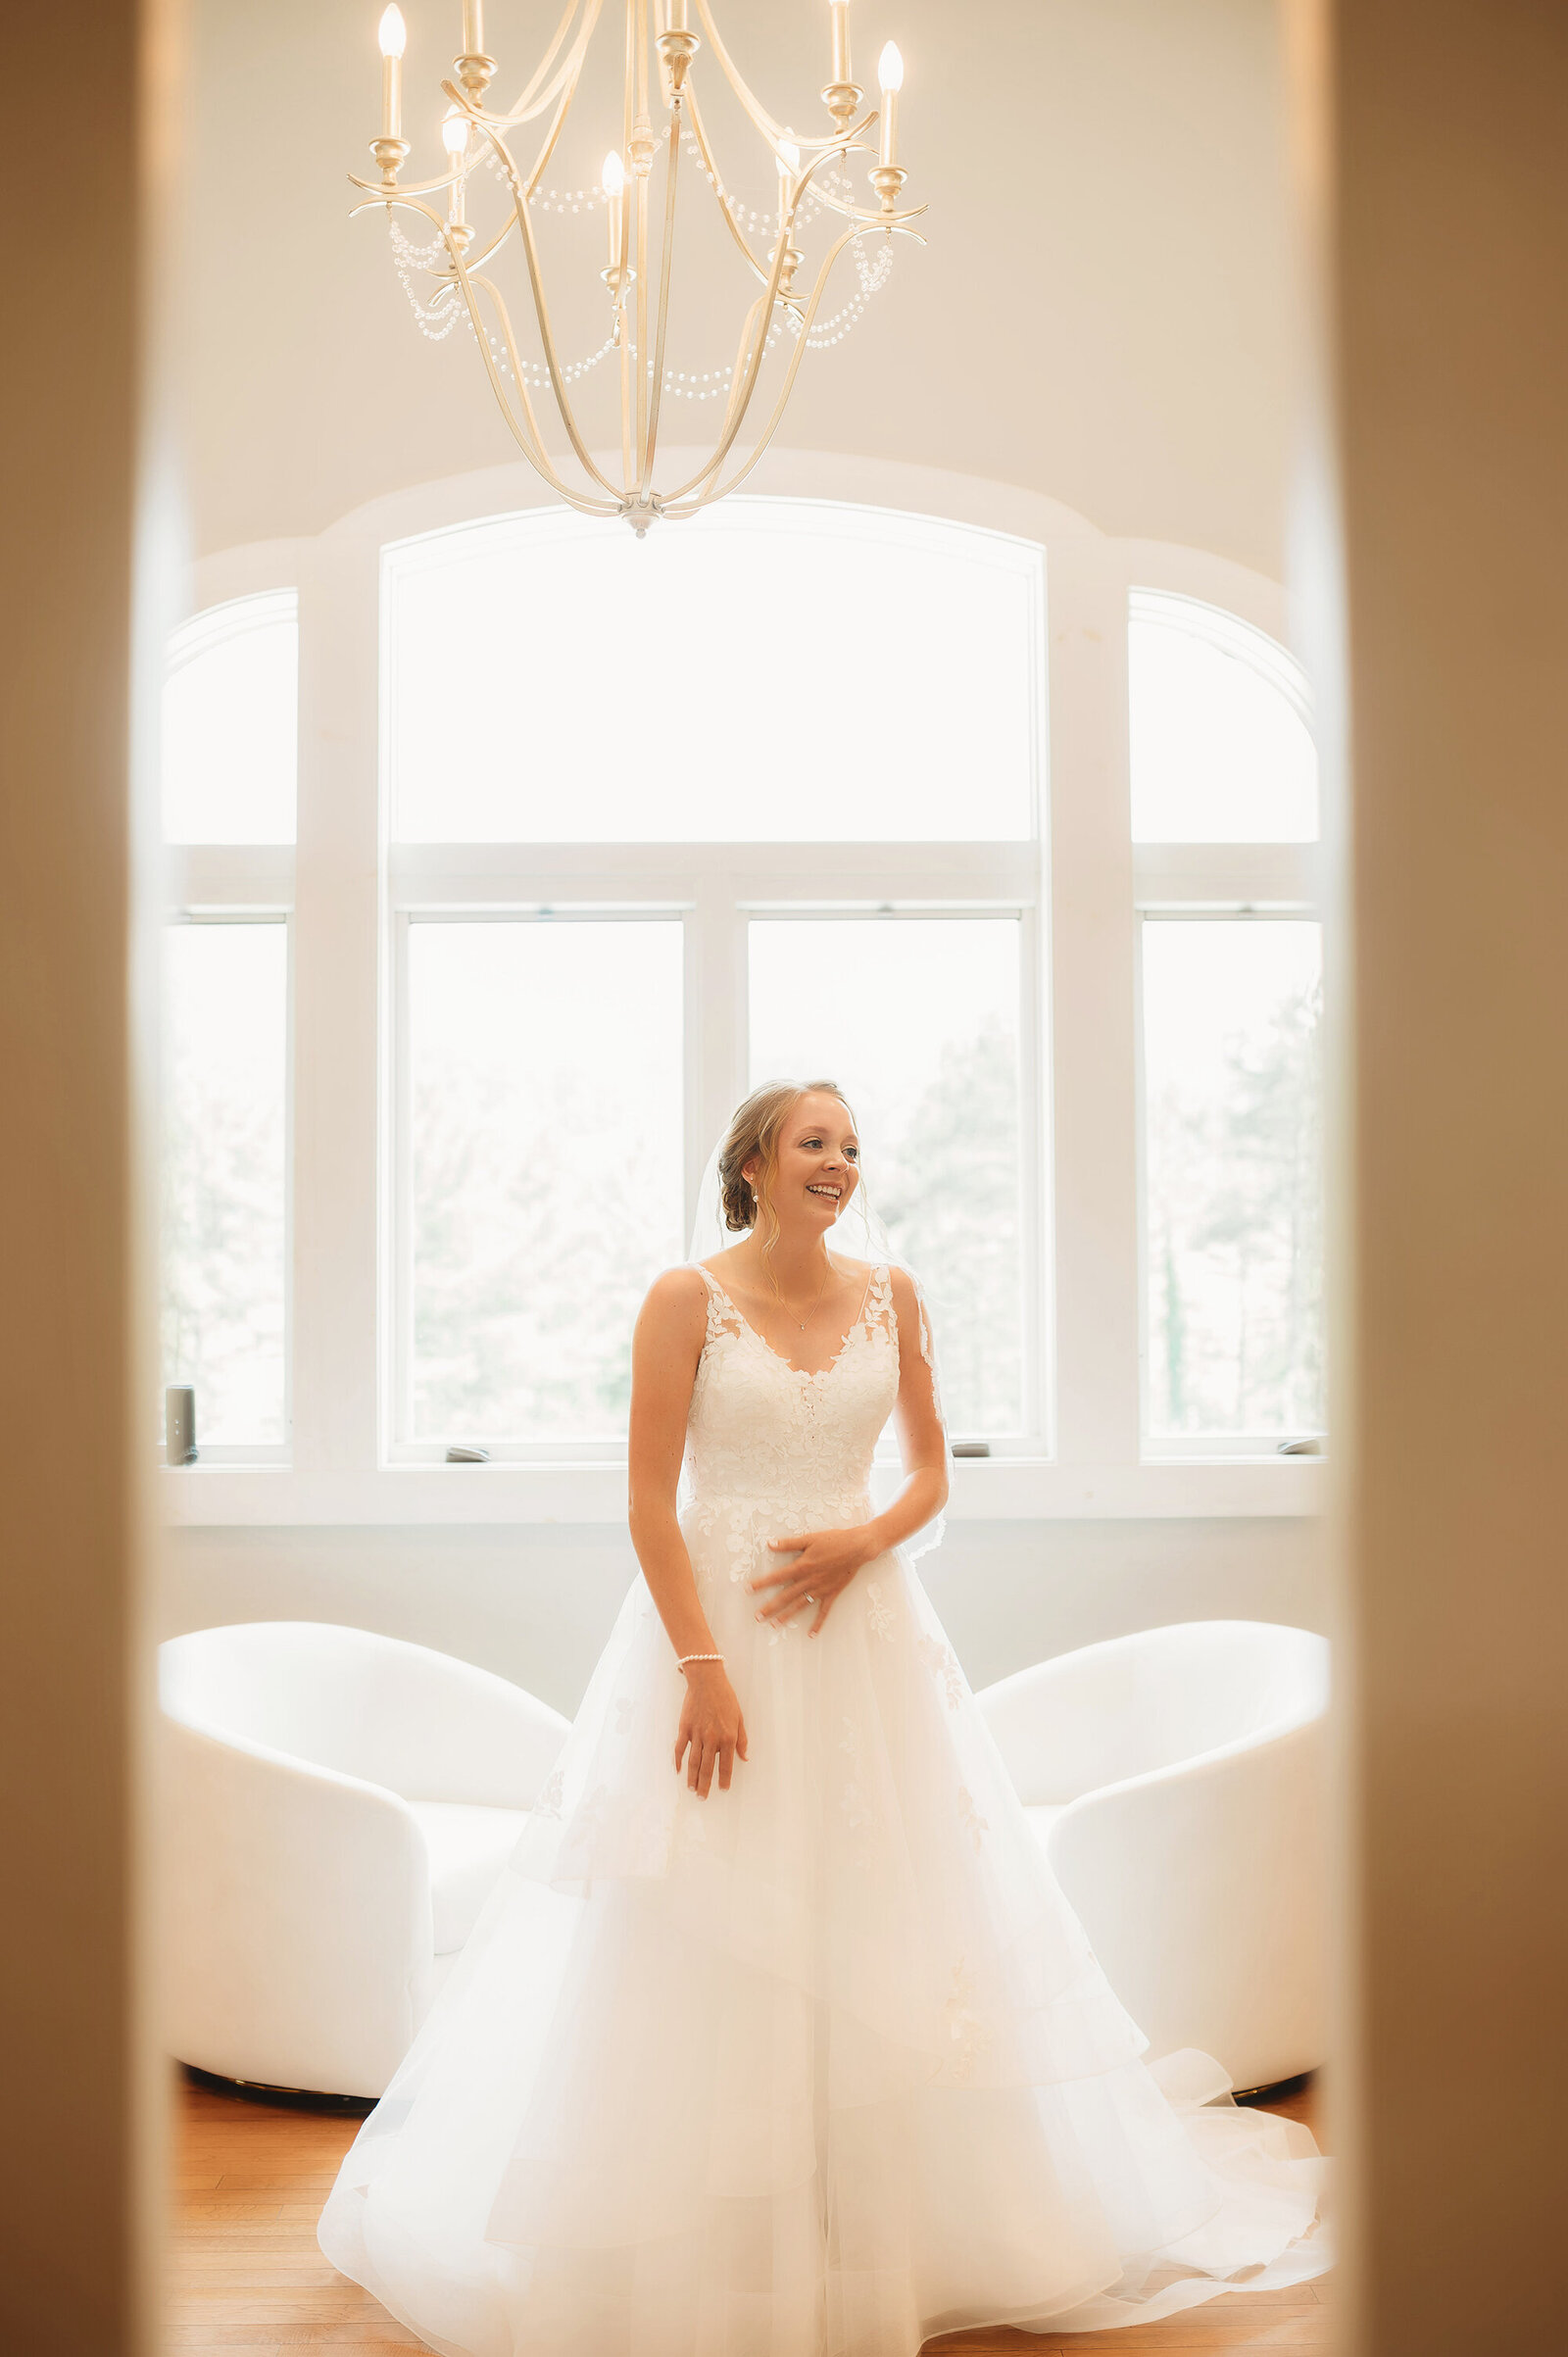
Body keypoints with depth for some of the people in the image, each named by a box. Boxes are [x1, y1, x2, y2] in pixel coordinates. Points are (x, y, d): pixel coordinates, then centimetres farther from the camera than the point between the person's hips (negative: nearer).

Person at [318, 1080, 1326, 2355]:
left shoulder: (890, 1292, 4)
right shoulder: (687, 1298, -7)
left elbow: (932, 1472, 10)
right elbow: (649, 1504, -10)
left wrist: (865, 1542, -10)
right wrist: (702, 1669, -17)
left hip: (866, 1631, 4)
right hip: (716, 1624, -3)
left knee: (885, 1932, 9)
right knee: (712, 1942, 3)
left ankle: (898, 2236, 25)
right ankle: (708, 2245, 19)